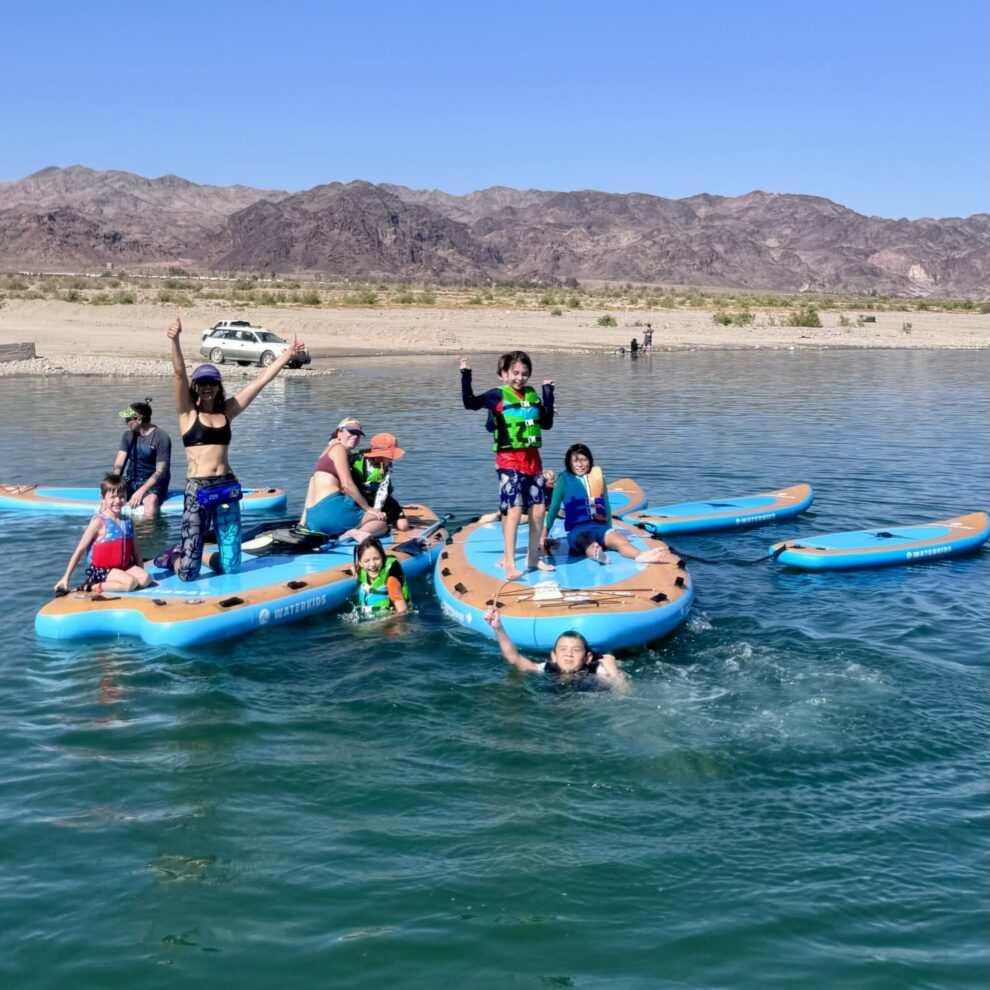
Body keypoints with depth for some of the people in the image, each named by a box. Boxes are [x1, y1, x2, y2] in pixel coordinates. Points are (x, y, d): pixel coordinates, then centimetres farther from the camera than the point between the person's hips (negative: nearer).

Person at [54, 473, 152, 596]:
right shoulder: (99, 522, -11)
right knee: (130, 582, -28)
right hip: (100, 570, -6)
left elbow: (136, 551, 13)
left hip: (123, 567, 6)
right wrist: (66, 577, -10)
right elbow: (80, 550, -9)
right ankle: (94, 587, -14)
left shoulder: (127, 522, 7)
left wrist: (141, 572, 8)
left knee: (145, 578, -18)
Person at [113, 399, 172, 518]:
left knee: (151, 501, -37)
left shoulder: (161, 438, -10)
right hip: (131, 481, 5)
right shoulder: (128, 435, 8)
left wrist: (141, 491, -26)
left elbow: (161, 472, -15)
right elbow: (119, 464, 3)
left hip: (153, 484, -5)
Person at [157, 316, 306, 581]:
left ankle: (186, 552, 35)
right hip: (198, 490, -4)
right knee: (188, 573, -5)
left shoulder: (226, 411, 11)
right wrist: (175, 341, -29)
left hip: (227, 488, 4)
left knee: (231, 567, 7)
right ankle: (174, 556, 31)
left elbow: (261, 380, 13)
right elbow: (179, 374, -15)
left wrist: (288, 355, 14)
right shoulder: (188, 413, 1)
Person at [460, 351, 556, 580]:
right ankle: (510, 564, -11)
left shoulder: (532, 395, 12)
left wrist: (548, 393, 13)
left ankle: (533, 557, 22)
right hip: (509, 459, -6)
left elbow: (546, 423, 17)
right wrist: (466, 376, -13)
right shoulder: (497, 395, -2)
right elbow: (469, 403, -5)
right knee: (514, 509, -13)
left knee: (538, 509, 7)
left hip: (532, 458, 6)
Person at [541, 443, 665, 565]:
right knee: (591, 545, -40)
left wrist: (609, 529, 24)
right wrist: (544, 534, 12)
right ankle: (596, 554, -74)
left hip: (600, 526, 3)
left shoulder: (598, 477, 15)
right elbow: (555, 506, 9)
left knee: (620, 540, -32)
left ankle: (640, 556, -62)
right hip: (577, 529, -3)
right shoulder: (564, 479, 5)